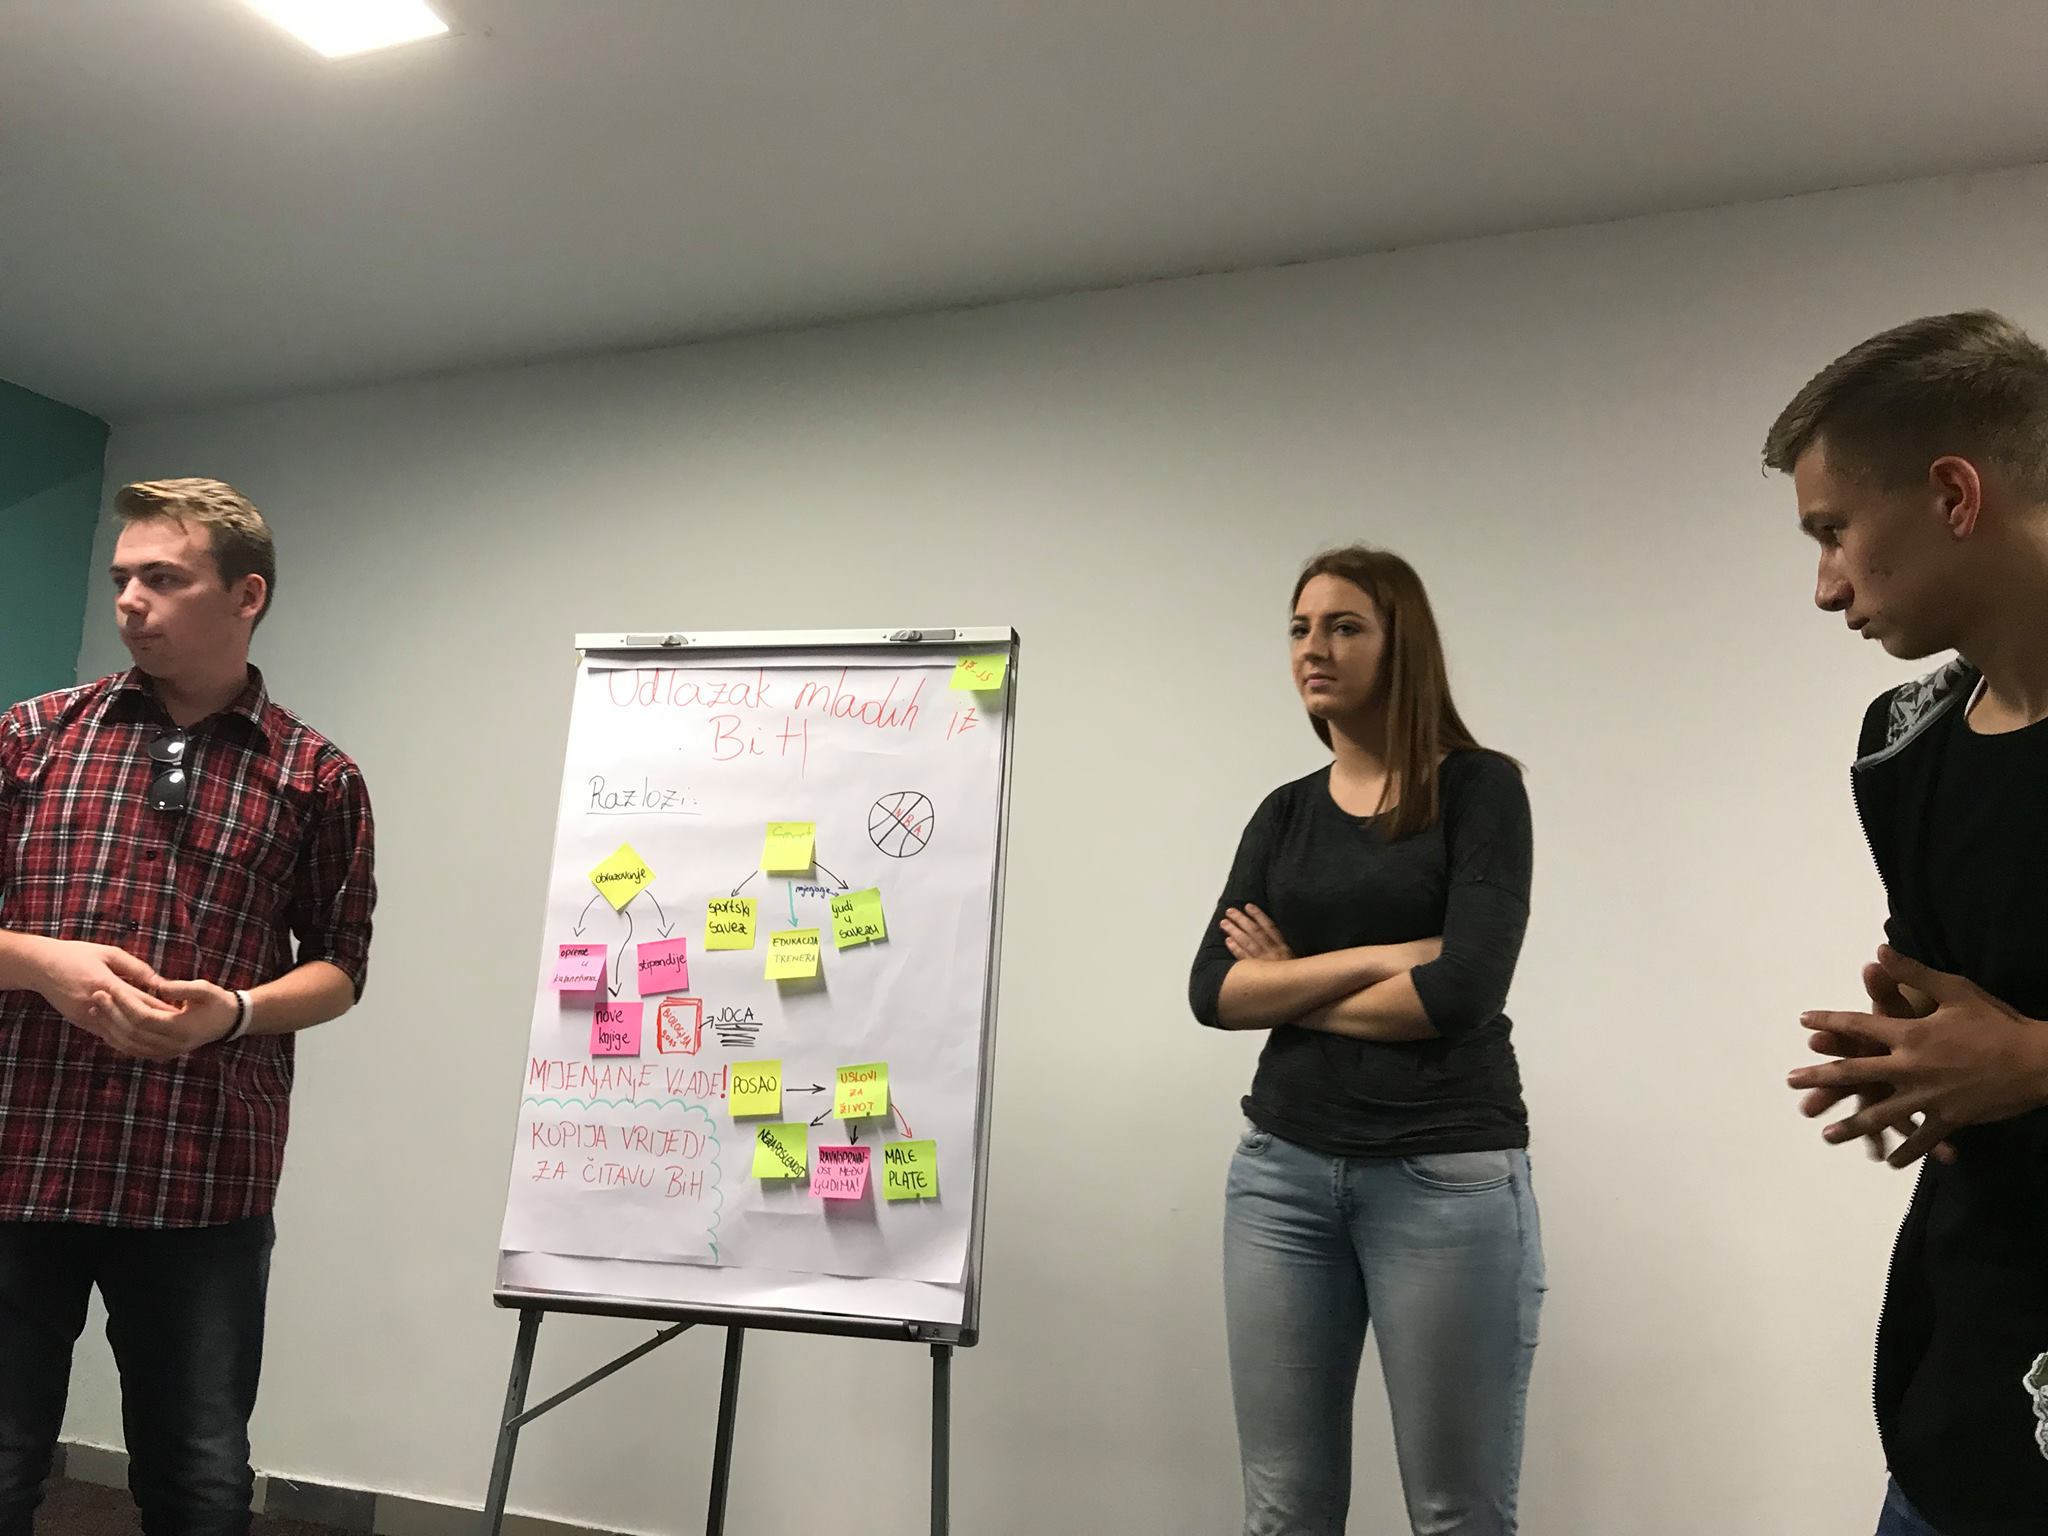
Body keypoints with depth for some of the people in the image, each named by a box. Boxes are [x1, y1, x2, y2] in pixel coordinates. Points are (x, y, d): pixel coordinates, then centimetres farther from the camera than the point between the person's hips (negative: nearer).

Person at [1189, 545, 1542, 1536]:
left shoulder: (1480, 788, -3)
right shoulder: (1284, 813, 11)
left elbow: (1462, 990, -16)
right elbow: (1213, 992, 0)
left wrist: (1292, 988, -3)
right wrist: (1376, 957, -11)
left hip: (1448, 1177, -4)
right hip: (1283, 1171, 5)